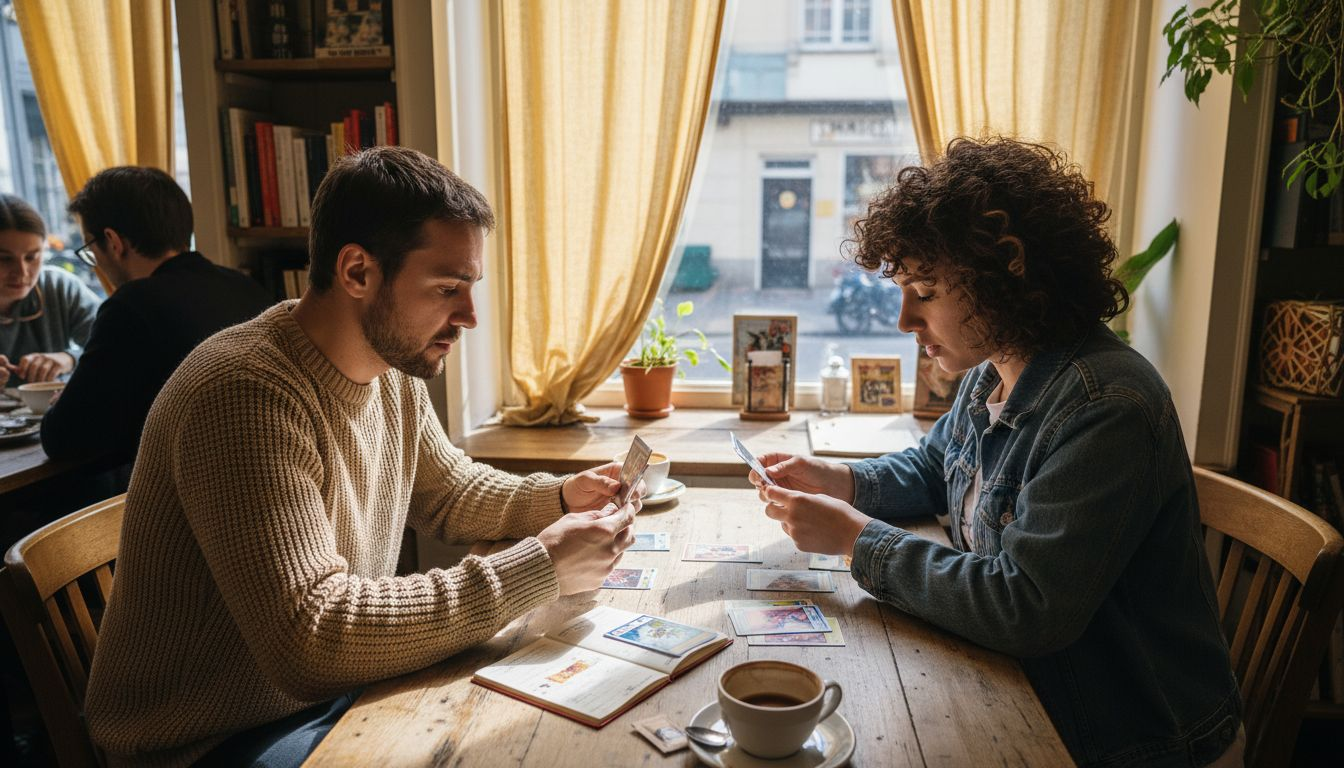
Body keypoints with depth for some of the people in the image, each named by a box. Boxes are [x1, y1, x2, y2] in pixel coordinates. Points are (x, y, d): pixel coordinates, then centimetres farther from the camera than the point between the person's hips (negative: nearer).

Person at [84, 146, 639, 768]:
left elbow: (449, 491, 12)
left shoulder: (393, 369, -3)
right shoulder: (248, 395, -28)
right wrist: (539, 567, -30)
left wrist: (559, 499, -7)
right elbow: (312, 640, -33)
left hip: (337, 692, 7)